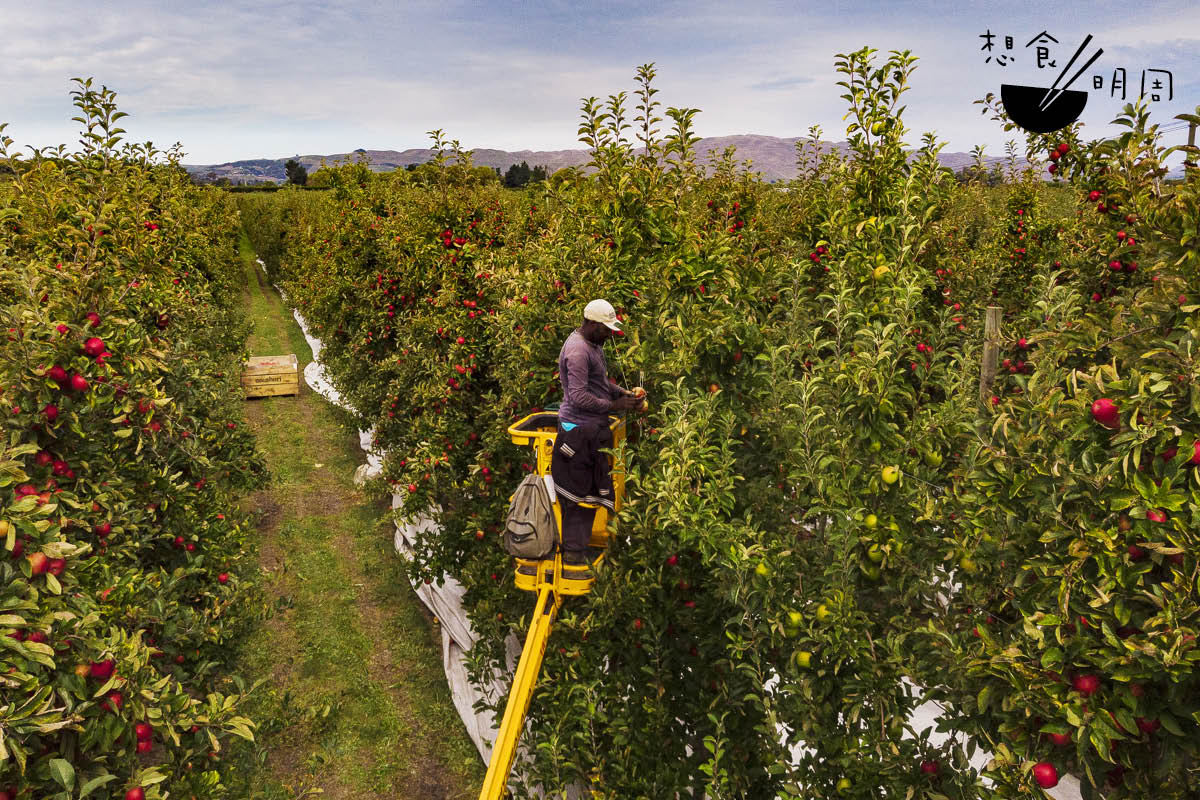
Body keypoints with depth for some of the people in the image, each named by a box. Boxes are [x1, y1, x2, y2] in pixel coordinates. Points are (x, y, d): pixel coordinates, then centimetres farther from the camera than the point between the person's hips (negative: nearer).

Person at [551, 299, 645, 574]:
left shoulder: (594, 344, 13)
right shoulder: (577, 351, -20)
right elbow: (579, 397, -24)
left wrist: (623, 392, 6)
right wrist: (615, 406, -18)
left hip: (593, 427, 10)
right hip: (581, 429, -10)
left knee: (592, 486, 15)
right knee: (581, 489, -3)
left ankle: (576, 544, 25)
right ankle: (573, 551, 7)